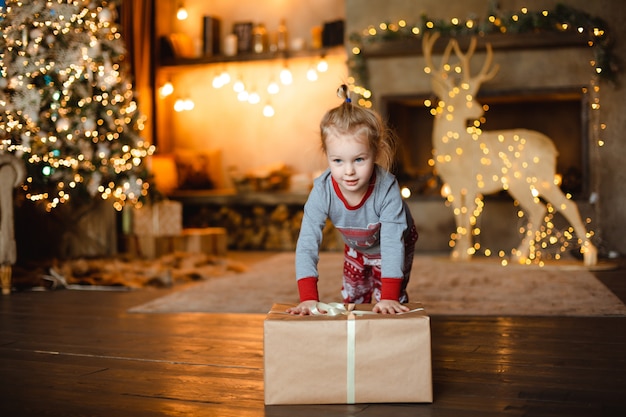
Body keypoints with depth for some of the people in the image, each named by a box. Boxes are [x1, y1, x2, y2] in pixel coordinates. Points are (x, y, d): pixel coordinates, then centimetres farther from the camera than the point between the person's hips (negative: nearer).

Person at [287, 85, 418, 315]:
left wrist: (389, 297, -45)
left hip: (392, 248, -3)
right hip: (355, 249, 3)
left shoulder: (387, 189, -41)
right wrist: (308, 298, -44)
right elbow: (307, 244, -36)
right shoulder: (322, 191, -35)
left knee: (386, 310, -6)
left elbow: (392, 244, -40)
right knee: (352, 301, 14)